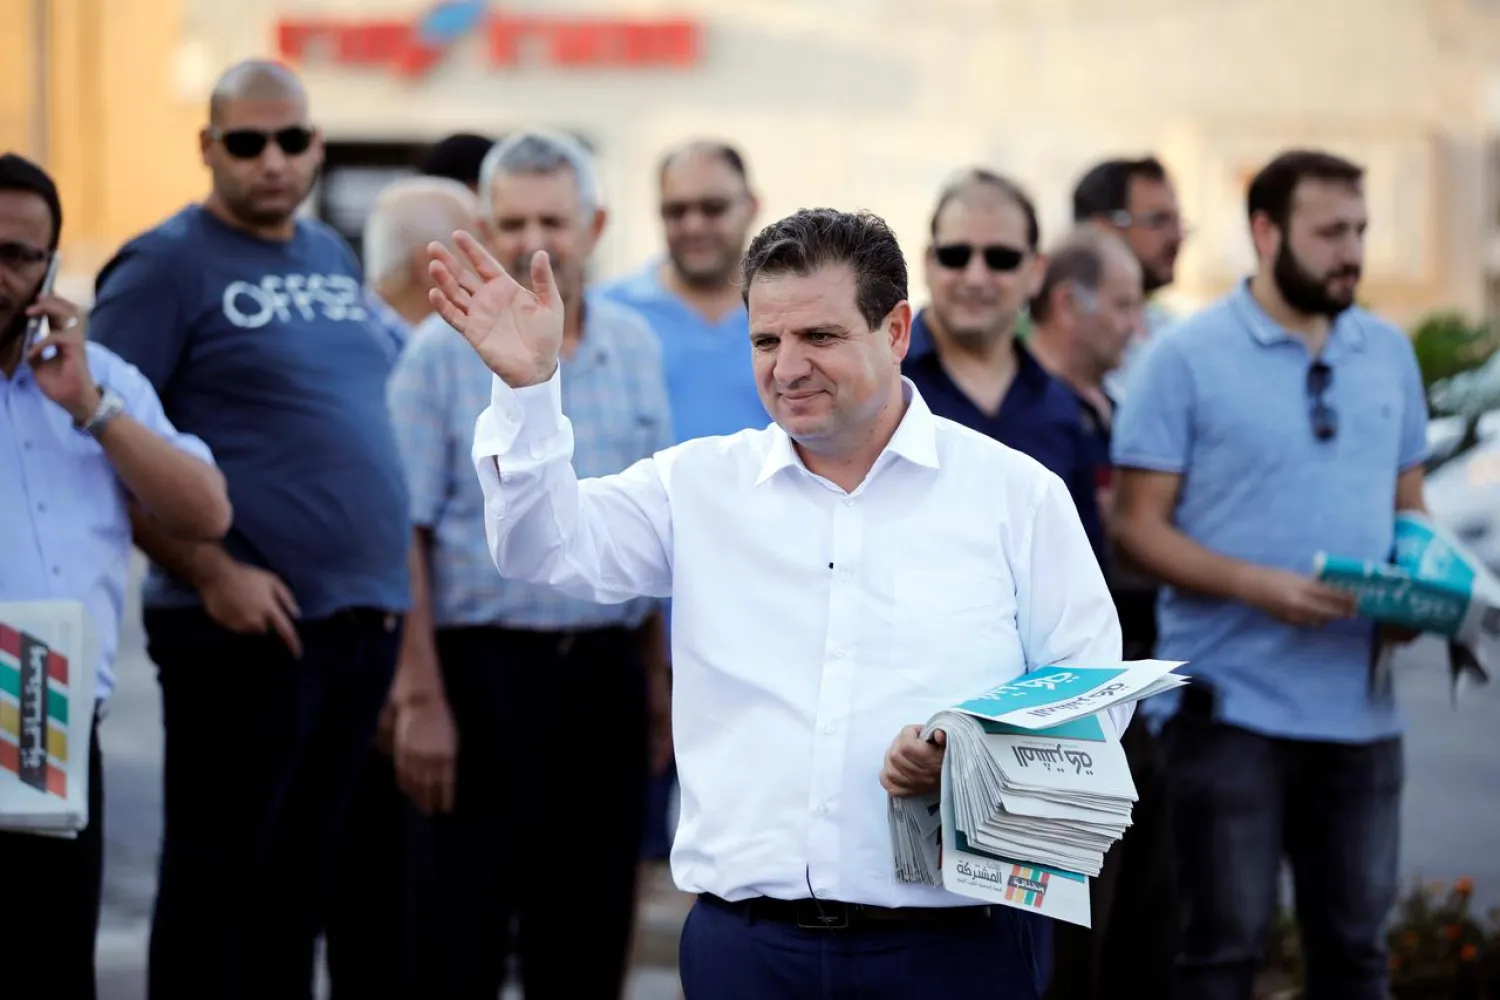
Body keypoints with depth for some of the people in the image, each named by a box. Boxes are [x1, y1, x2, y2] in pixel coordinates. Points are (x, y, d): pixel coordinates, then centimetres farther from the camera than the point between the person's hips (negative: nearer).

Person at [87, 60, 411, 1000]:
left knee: (304, 871, 12)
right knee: (217, 872, 0)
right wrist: (211, 573, -18)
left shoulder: (333, 256, 15)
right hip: (246, 624, -7)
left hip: (365, 615, 7)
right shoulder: (168, 266, -6)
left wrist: (394, 574, 13)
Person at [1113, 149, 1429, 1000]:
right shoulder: (1189, 358, -5)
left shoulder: (1388, 353, 10)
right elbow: (1142, 526, -7)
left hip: (1362, 705, 5)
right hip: (1232, 703, -5)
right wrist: (1262, 587, -21)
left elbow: (1408, 503, 17)